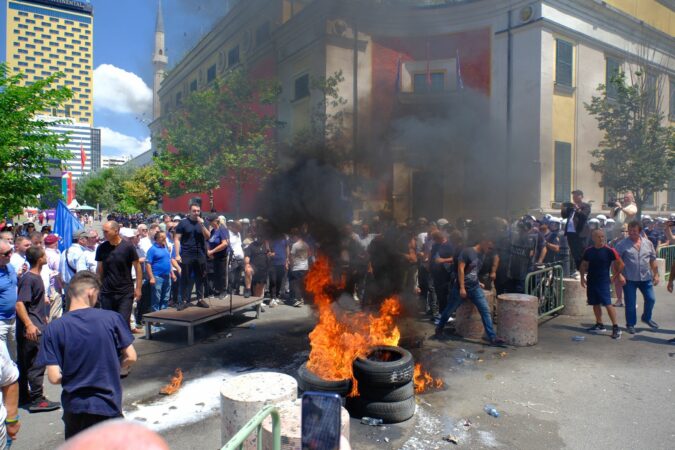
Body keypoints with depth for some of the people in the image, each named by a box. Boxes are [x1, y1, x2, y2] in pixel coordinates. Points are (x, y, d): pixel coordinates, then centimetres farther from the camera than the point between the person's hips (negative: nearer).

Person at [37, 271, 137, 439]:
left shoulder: (54, 329, -11)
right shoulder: (112, 318, -12)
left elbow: (54, 377, -12)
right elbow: (130, 357, -7)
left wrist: (73, 376, 9)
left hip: (74, 408, 2)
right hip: (108, 406, -1)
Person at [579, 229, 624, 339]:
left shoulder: (609, 251, -8)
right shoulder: (588, 251, 4)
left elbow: (621, 264, -2)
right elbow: (583, 265, 14)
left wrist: (616, 275, -1)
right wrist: (582, 277, 5)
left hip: (604, 281, -5)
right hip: (591, 281, 5)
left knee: (608, 304, -11)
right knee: (595, 304, 13)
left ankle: (616, 327, -4)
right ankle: (599, 325, 26)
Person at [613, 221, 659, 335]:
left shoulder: (648, 243, 5)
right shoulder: (622, 244, -8)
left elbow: (653, 260, 11)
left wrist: (656, 275, 9)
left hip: (646, 278, 4)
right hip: (629, 279, -3)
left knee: (651, 299, 8)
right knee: (630, 303, 4)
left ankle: (646, 318, 35)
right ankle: (630, 324, 20)